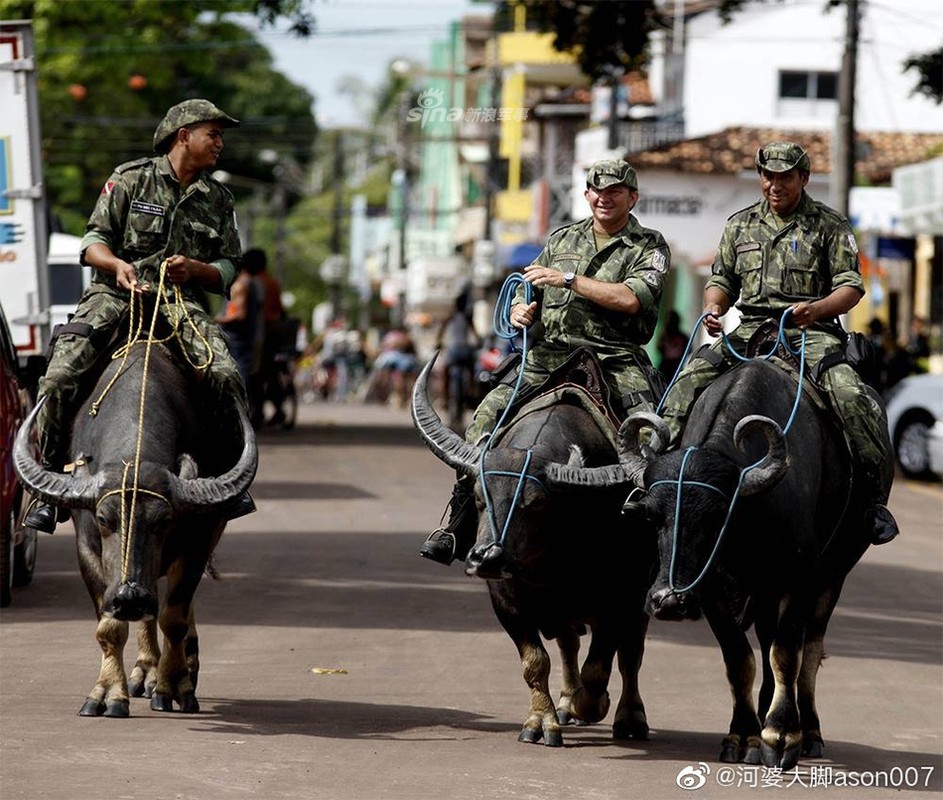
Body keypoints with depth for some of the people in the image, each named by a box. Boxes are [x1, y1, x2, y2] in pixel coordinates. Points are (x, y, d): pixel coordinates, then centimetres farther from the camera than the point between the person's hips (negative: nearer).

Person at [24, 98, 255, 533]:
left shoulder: (218, 200, 15)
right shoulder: (130, 179, 6)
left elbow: (228, 271, 14)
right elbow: (94, 241, 4)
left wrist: (193, 268, -7)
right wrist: (118, 264, -18)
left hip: (182, 300, 1)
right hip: (114, 293, -1)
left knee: (224, 375, -27)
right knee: (59, 379, -22)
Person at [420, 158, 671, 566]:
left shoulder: (650, 247, 5)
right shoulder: (561, 239, 20)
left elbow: (630, 298, -13)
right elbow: (525, 297, 24)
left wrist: (567, 279, -11)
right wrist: (521, 310, -1)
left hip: (616, 360, -3)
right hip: (550, 356, 3)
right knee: (488, 413, -14)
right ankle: (458, 527, -11)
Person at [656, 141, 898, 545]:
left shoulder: (829, 225, 7)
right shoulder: (741, 224, 17)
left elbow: (851, 287, 2)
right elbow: (721, 280, 23)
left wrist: (816, 309, -19)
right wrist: (713, 308, -2)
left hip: (812, 332, -3)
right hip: (749, 330, 3)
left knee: (850, 396, -28)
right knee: (691, 378, -20)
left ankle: (875, 499, -19)